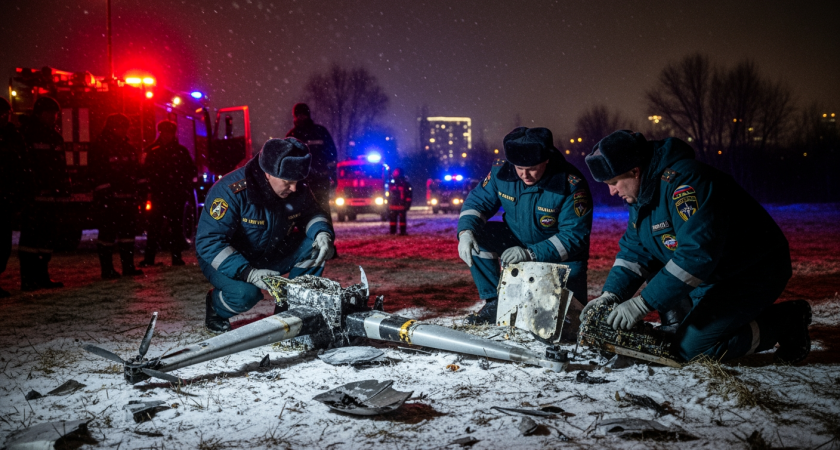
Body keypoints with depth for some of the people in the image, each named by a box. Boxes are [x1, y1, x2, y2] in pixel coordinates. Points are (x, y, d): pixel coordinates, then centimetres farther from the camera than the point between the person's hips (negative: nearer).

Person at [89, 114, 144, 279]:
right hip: (107, 196, -7)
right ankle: (107, 269, -2)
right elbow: (99, 172, -8)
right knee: (108, 232, -6)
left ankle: (128, 266, 13)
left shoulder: (127, 146, 19)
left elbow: (135, 169, 21)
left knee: (128, 230, 7)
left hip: (127, 196, 7)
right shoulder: (99, 146, -2)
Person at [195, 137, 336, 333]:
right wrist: (248, 273, -43)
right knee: (245, 293, -36)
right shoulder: (230, 190, -29)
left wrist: (322, 232, -21)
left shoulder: (297, 190, -11)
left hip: (270, 256, 6)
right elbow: (209, 242, -32)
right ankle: (215, 306, 2)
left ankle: (288, 310, 0)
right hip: (226, 261, -5)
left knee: (316, 246, -15)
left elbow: (313, 213, 5)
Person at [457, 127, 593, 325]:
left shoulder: (571, 185, -27)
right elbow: (478, 201, -5)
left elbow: (575, 236, -26)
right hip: (517, 240, 4)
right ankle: (495, 303, -8)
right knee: (476, 237, -20)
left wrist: (530, 254, -36)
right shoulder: (502, 170, -16)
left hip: (561, 255, -4)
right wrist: (466, 231, -26)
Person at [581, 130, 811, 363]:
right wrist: (612, 293, -11)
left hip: (756, 273, -9)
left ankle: (786, 321, -1)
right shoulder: (642, 193, 3)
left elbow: (697, 253, -35)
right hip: (716, 273, 9)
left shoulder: (684, 180, -27)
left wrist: (642, 303, -34)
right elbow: (634, 250, 5)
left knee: (691, 346, -14)